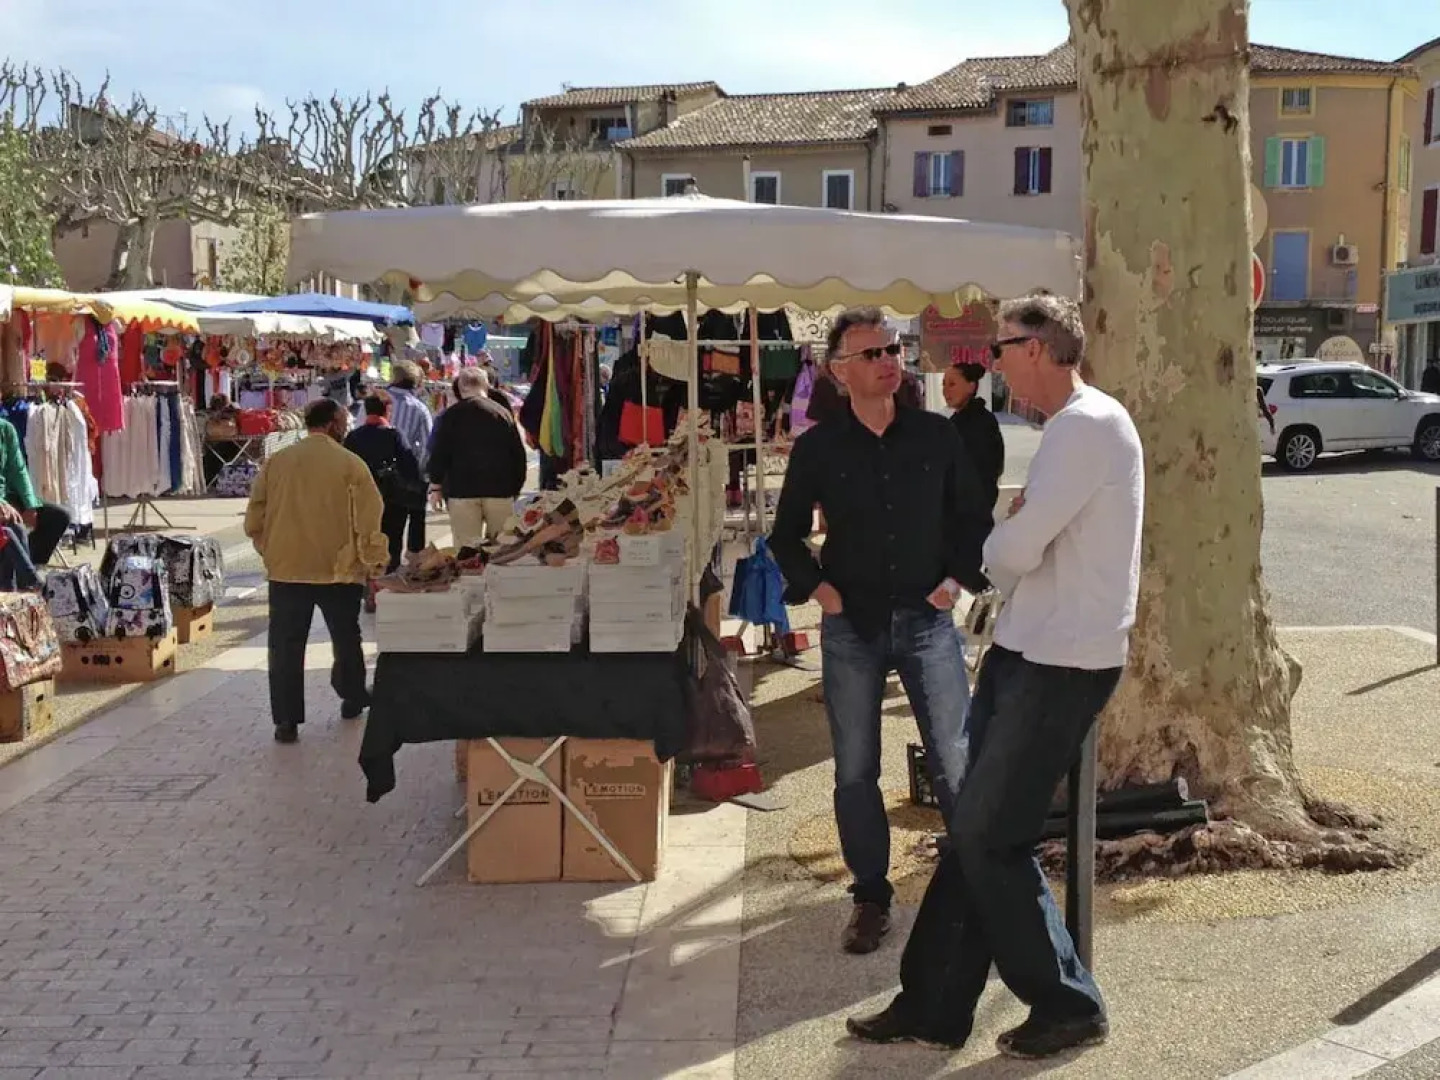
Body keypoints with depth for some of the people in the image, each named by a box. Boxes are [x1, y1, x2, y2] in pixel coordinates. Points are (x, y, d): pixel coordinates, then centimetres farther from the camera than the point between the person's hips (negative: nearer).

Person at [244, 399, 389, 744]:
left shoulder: (275, 462, 1)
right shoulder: (350, 464, -8)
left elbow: (254, 521, 4)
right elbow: (370, 518, -9)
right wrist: (374, 562, 2)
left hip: (285, 569, 1)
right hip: (338, 570, -1)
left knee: (286, 645, 5)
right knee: (345, 638, 19)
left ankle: (286, 719, 3)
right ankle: (352, 698, 34)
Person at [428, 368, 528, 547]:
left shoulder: (450, 415, 2)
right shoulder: (503, 414, 8)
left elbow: (439, 454, -1)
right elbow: (519, 454, 9)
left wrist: (435, 486, 7)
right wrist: (516, 487, 17)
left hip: (462, 491, -2)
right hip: (500, 490, 2)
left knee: (466, 547, -2)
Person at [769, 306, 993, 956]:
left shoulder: (936, 436, 2)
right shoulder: (817, 447, 0)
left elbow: (974, 517, 12)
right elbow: (787, 534, 10)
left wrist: (960, 577, -1)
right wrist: (815, 586, -3)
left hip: (927, 619, 0)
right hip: (851, 627, 0)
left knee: (957, 765, -2)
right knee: (855, 772, 7)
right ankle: (871, 897, 21)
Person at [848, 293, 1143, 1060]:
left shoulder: (1087, 425, -17)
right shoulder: (1073, 427, 16)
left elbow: (1015, 551, -21)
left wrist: (994, 551, 0)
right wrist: (1009, 549, -1)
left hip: (1061, 664, -10)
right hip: (1029, 650, 10)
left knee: (989, 837, -3)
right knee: (972, 830, 10)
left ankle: (1068, 1006, 13)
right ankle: (932, 1006, 19)